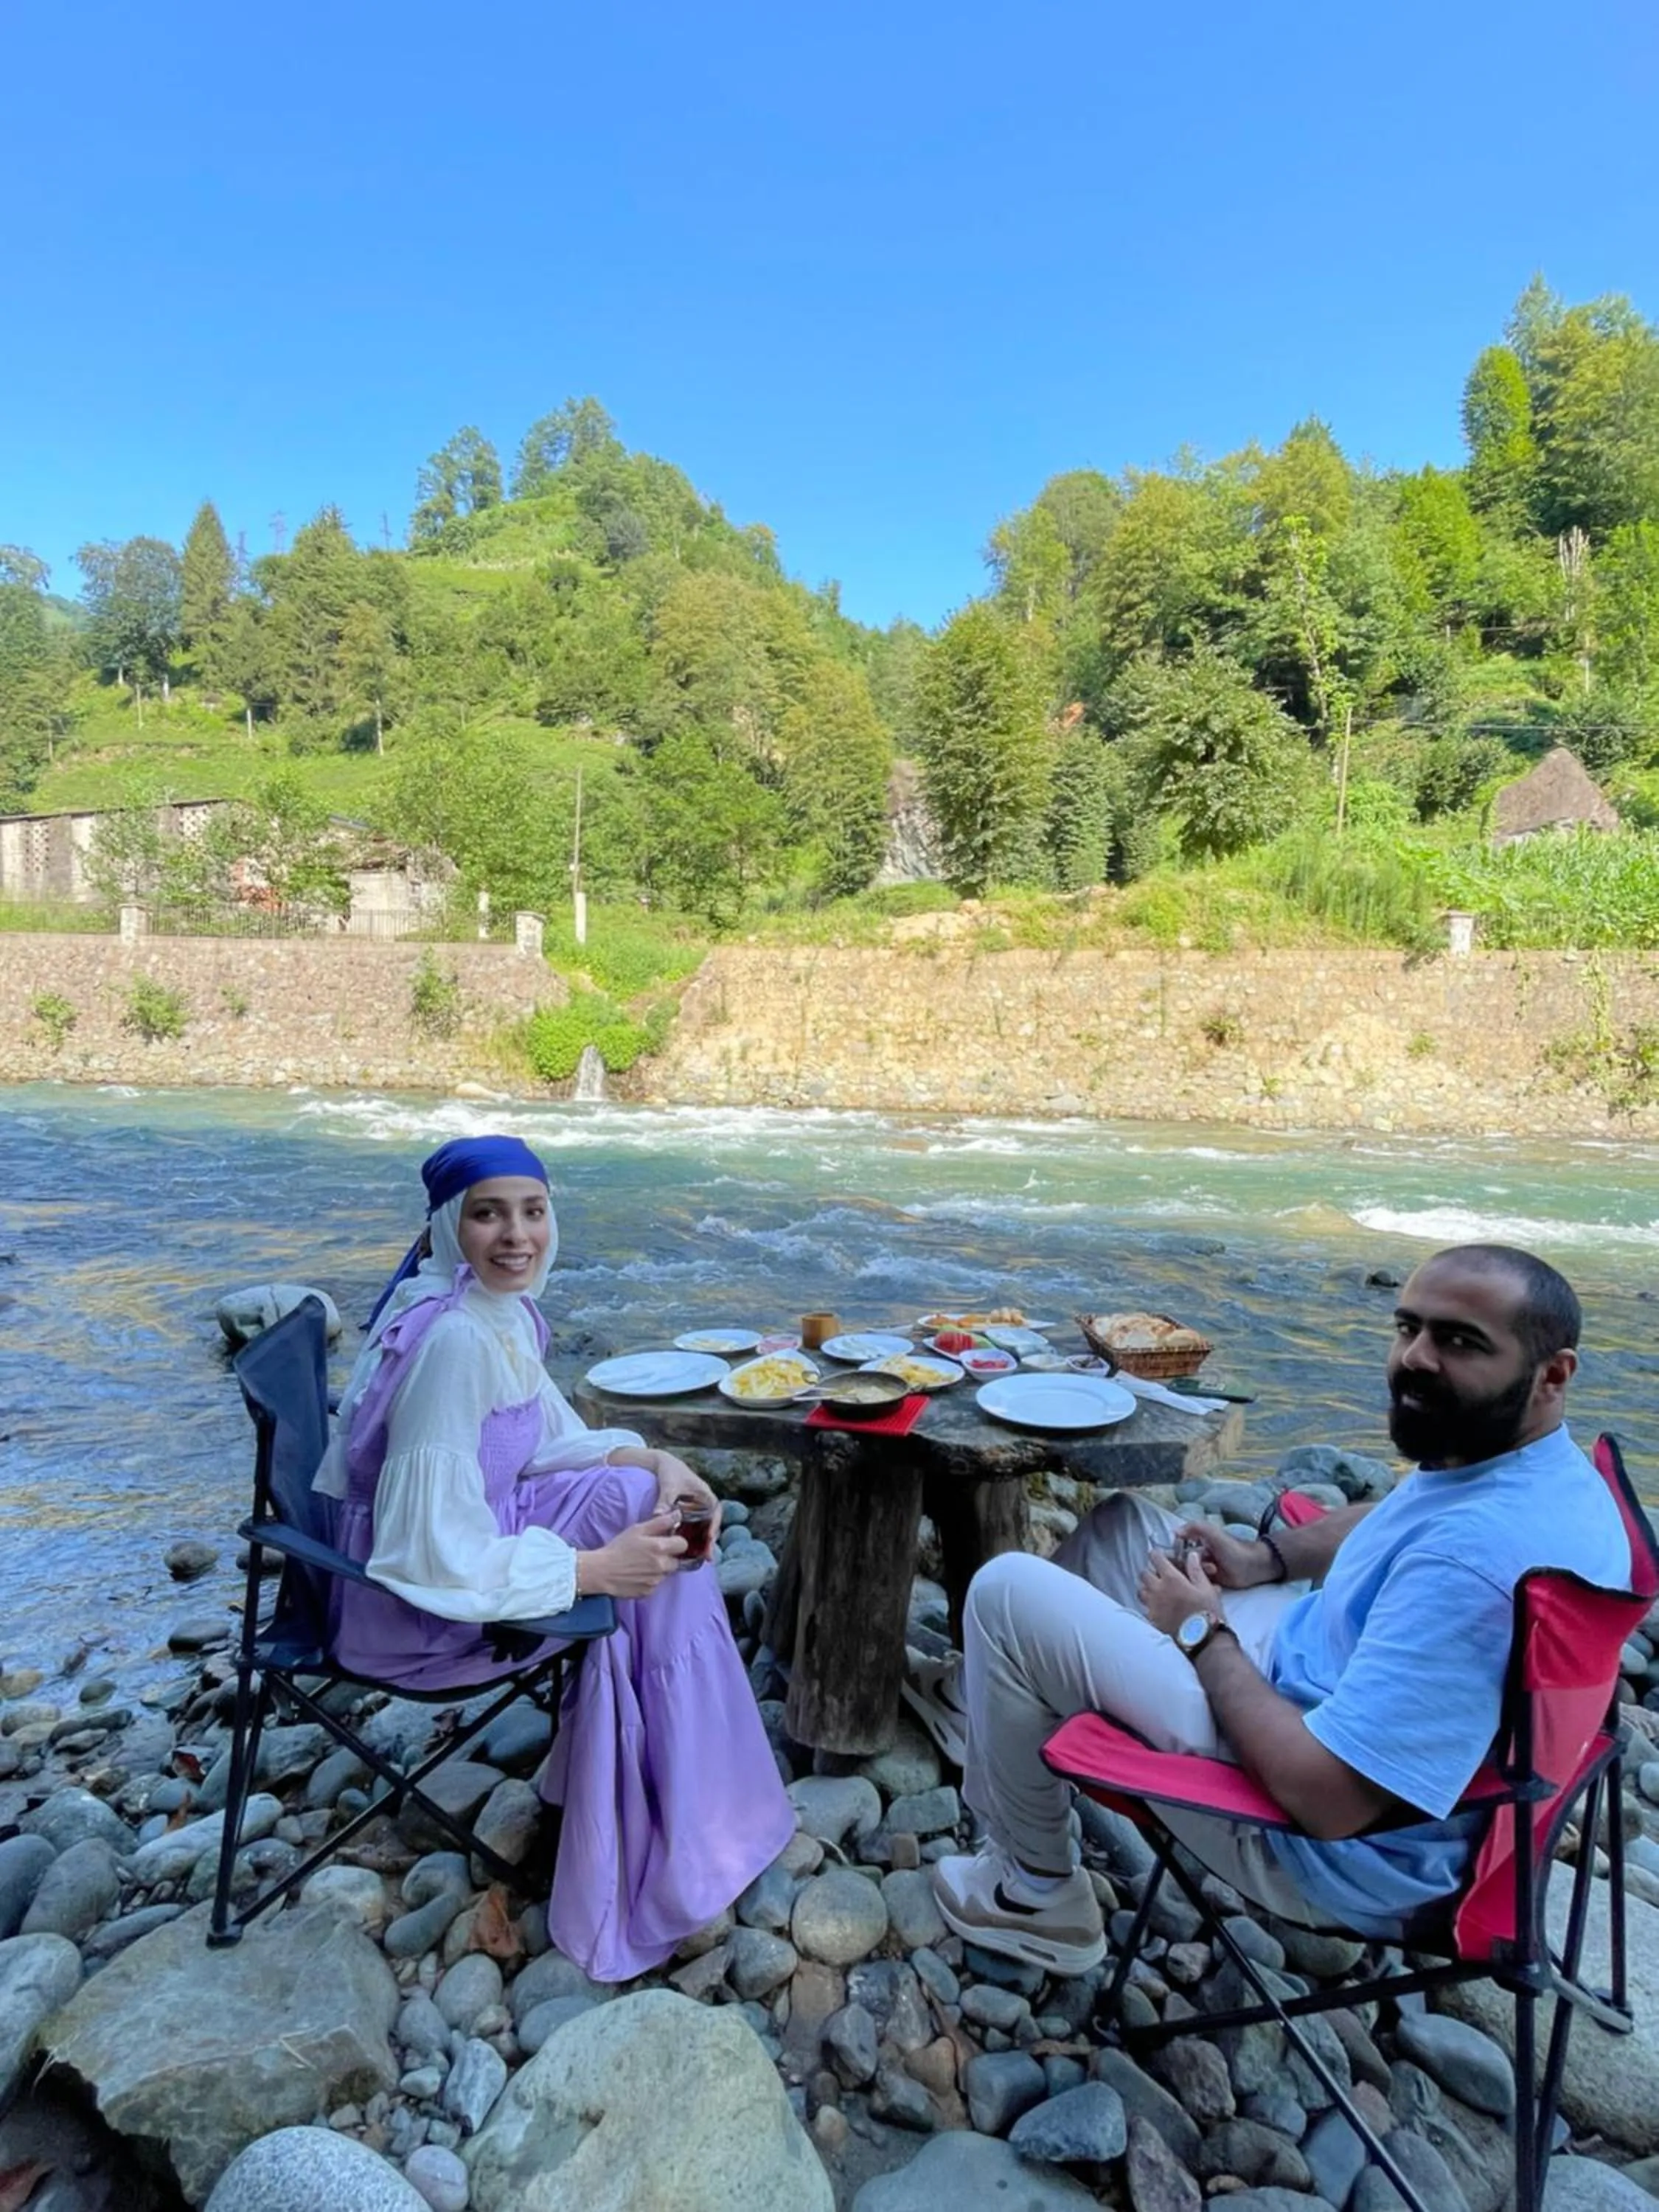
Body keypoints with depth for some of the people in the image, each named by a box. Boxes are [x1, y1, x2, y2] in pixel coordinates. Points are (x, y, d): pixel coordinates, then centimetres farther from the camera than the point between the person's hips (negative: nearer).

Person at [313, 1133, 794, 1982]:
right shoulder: (451, 1340, -30)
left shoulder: (500, 1309, -3)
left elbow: (547, 1441, 8)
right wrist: (597, 1568, -24)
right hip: (418, 1603, -8)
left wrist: (656, 1461, -7)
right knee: (644, 1579, -6)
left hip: (462, 1536, 8)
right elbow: (439, 1558, -30)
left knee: (646, 1501, 0)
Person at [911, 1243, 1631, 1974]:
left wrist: (1201, 1634, -18)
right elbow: (1395, 1525, 21)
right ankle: (995, 1698, 40)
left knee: (1008, 1592, -11)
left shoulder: (1484, 1555, -35)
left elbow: (1322, 1793, -34)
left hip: (1334, 1849, -9)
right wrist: (1264, 1556, 6)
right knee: (1124, 1525, 20)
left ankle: (1037, 1892, 12)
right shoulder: (1527, 1468, -3)